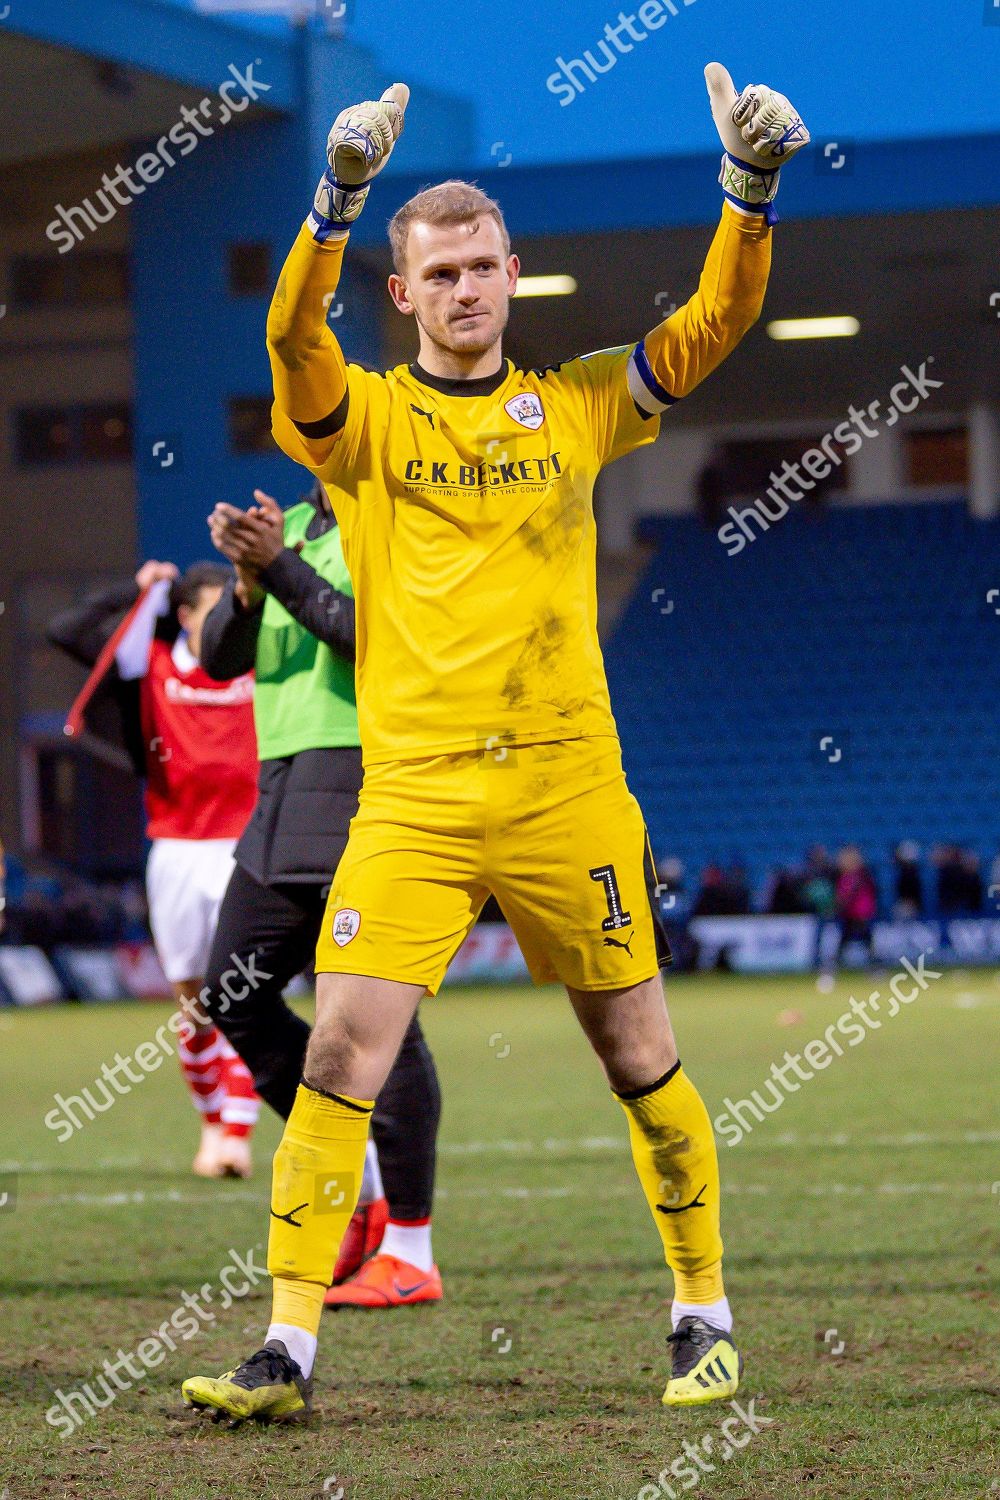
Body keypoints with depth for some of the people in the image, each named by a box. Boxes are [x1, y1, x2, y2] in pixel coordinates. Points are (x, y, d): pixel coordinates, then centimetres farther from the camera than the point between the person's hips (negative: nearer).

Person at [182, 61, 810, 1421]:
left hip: (566, 784, 1)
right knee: (342, 1046, -10)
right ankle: (289, 1345, -6)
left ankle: (704, 1312, 21)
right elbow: (293, 337, -14)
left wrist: (752, 186, -13)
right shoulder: (360, 417, 6)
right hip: (411, 794, -1)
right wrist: (340, 196, -29)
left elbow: (717, 319, 3)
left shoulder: (578, 404, 10)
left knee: (640, 1055, 6)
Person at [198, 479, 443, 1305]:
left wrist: (279, 565, -21)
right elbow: (220, 656, 10)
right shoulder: (292, 526, 18)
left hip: (370, 780, -8)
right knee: (233, 994, 6)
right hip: (286, 788, 8)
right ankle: (362, 1188, 18)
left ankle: (408, 1252, -2)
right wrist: (248, 583, -9)